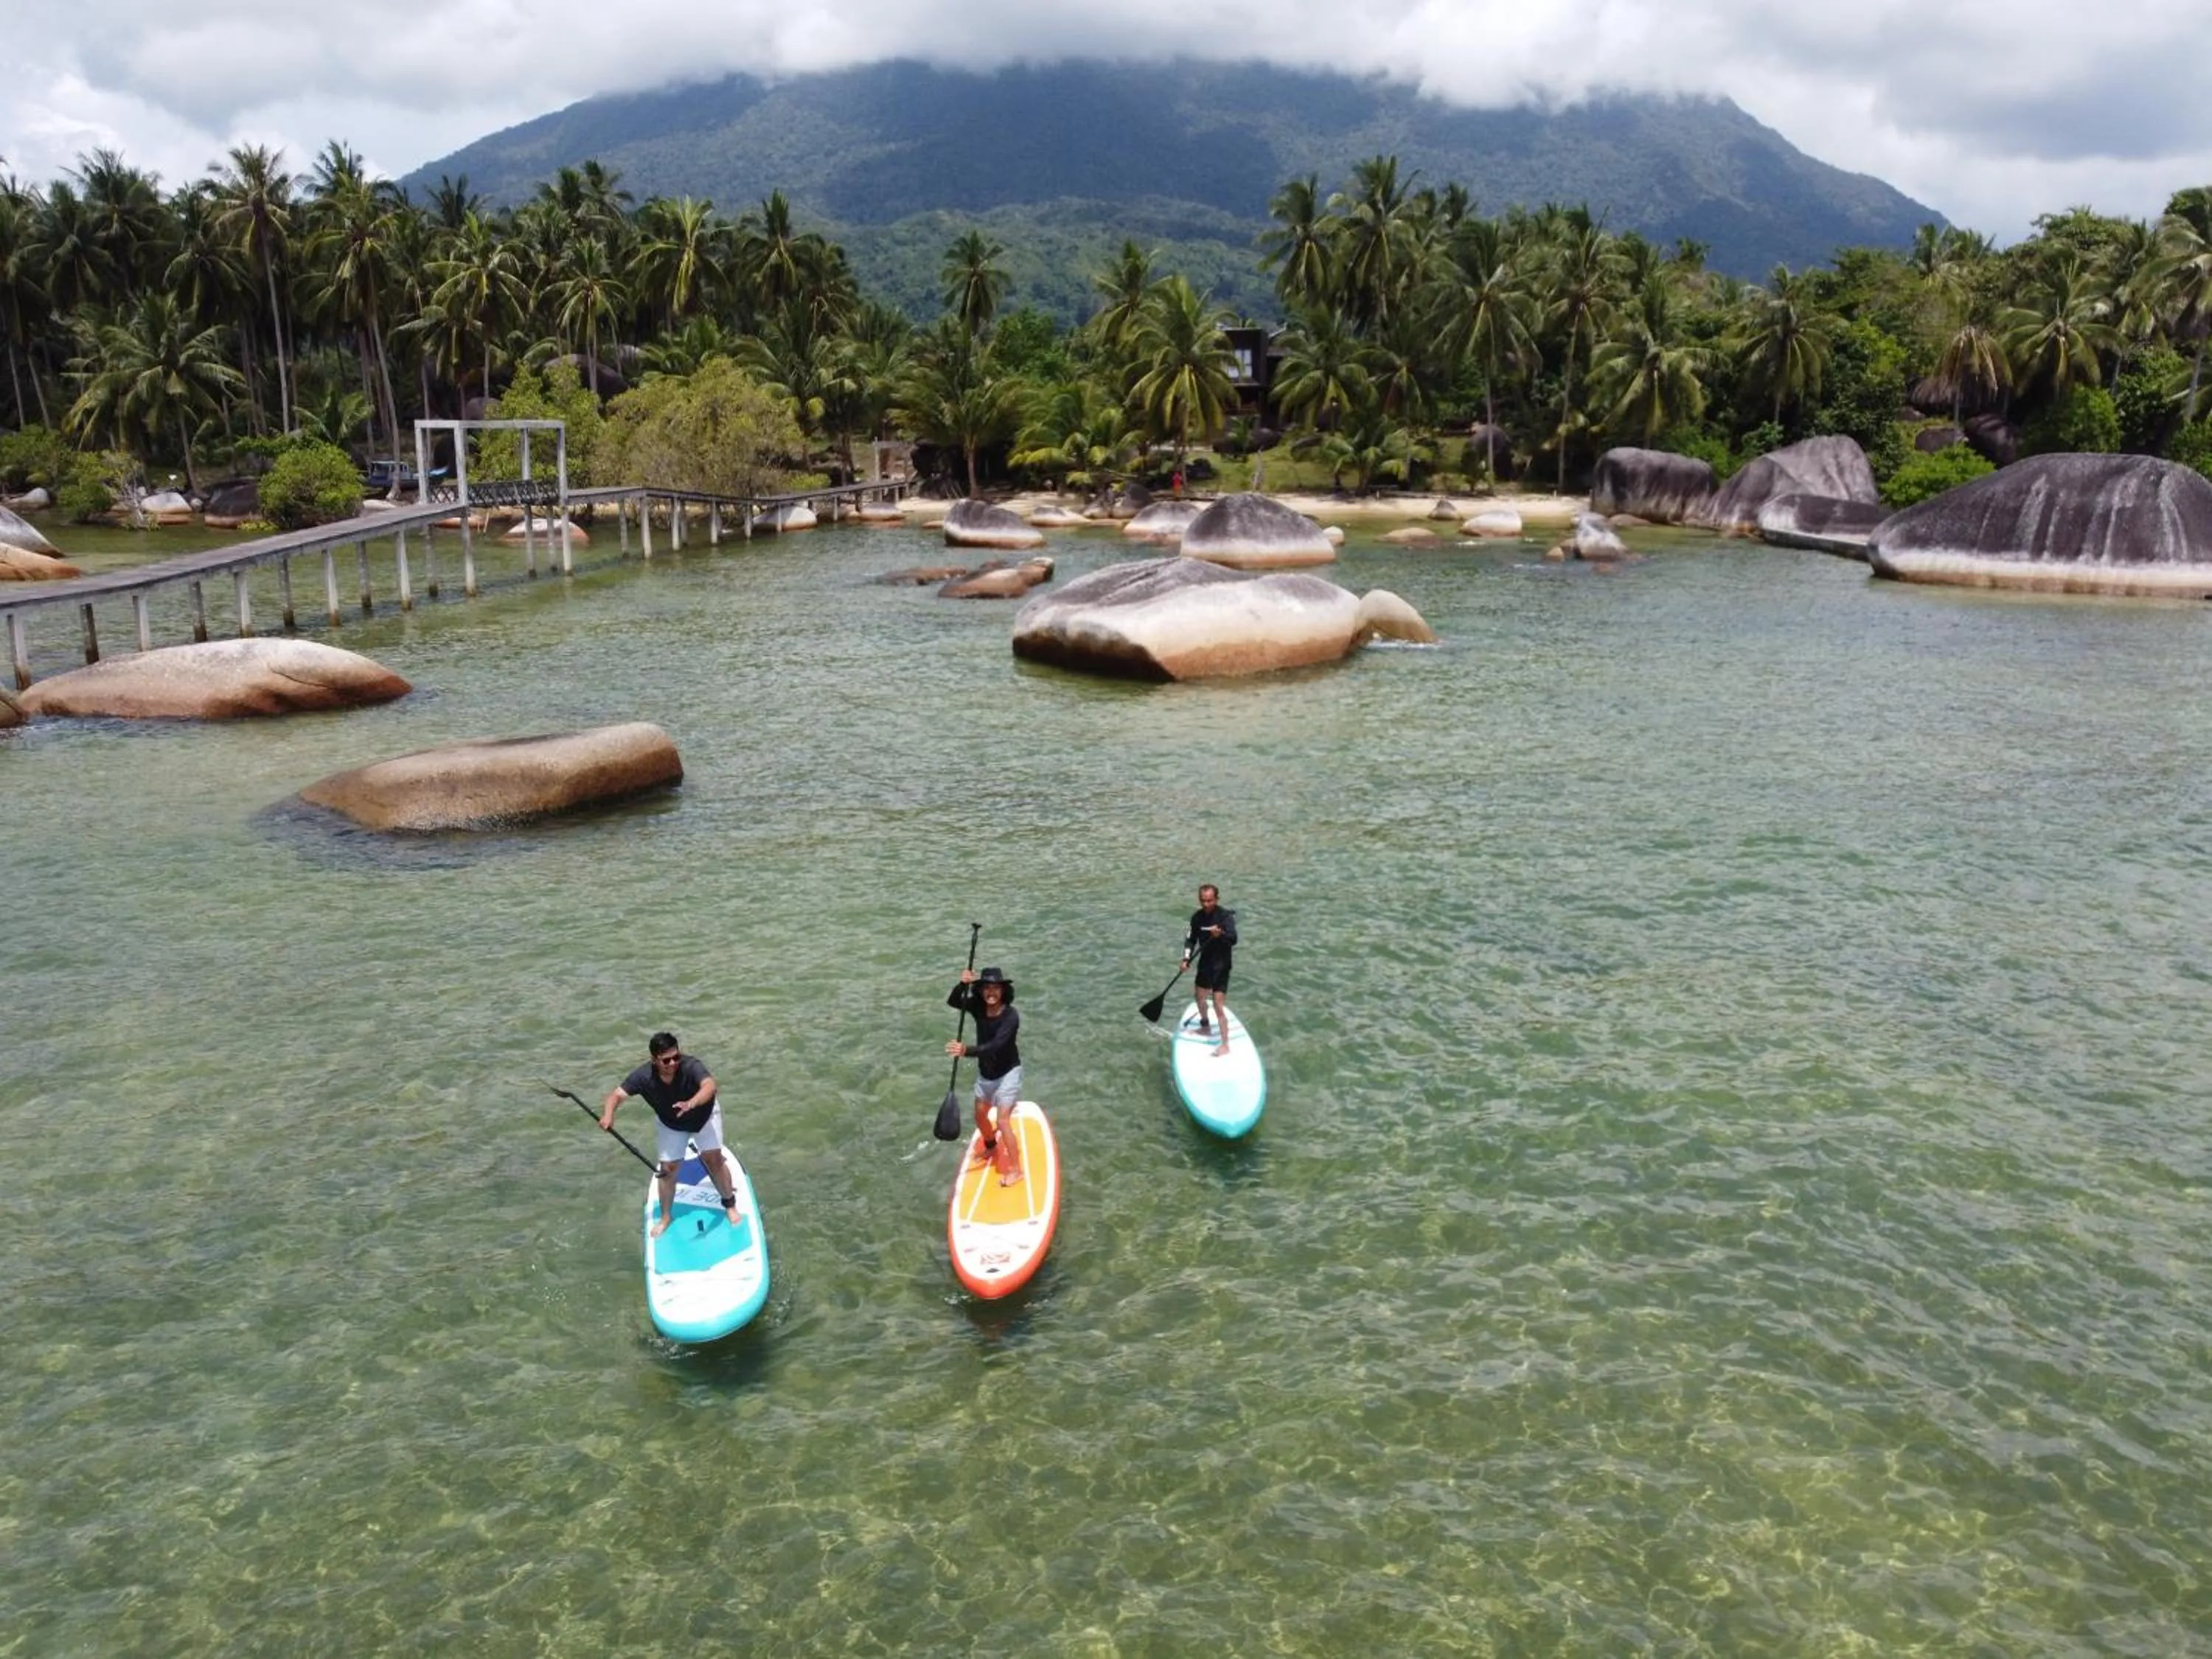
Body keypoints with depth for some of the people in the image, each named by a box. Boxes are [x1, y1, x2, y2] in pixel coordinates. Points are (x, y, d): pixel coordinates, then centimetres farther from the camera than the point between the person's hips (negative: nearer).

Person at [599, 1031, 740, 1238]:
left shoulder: (691, 1066, -41)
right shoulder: (644, 1077, -32)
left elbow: (709, 1085, -58)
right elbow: (617, 1094, -33)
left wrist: (691, 1104, -77)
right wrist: (608, 1114, -55)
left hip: (704, 1114, -2)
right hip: (671, 1124, 2)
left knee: (713, 1159, -8)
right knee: (667, 1168, 3)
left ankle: (730, 1204, 17)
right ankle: (666, 1217, 25)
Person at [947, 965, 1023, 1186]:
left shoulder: (1011, 1015, -29)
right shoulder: (978, 1007, -12)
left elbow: (995, 1047, -39)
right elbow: (952, 1003, -17)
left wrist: (967, 1050, -53)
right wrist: (963, 985, -36)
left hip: (1007, 1073, -7)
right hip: (985, 1072, 7)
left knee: (1002, 1122, -11)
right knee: (981, 1116, 22)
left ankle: (1015, 1169, 4)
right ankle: (991, 1148, 50)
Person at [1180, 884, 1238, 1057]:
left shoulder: (1226, 916, -20)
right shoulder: (1197, 917, -3)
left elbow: (1233, 939, -34)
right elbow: (1191, 939, 8)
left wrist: (1221, 934, -55)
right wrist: (1186, 960, -6)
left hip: (1221, 966, -7)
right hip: (1205, 963, 7)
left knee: (1218, 1006, -12)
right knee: (1200, 998, 24)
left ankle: (1225, 1045, -6)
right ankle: (1206, 1028, 48)